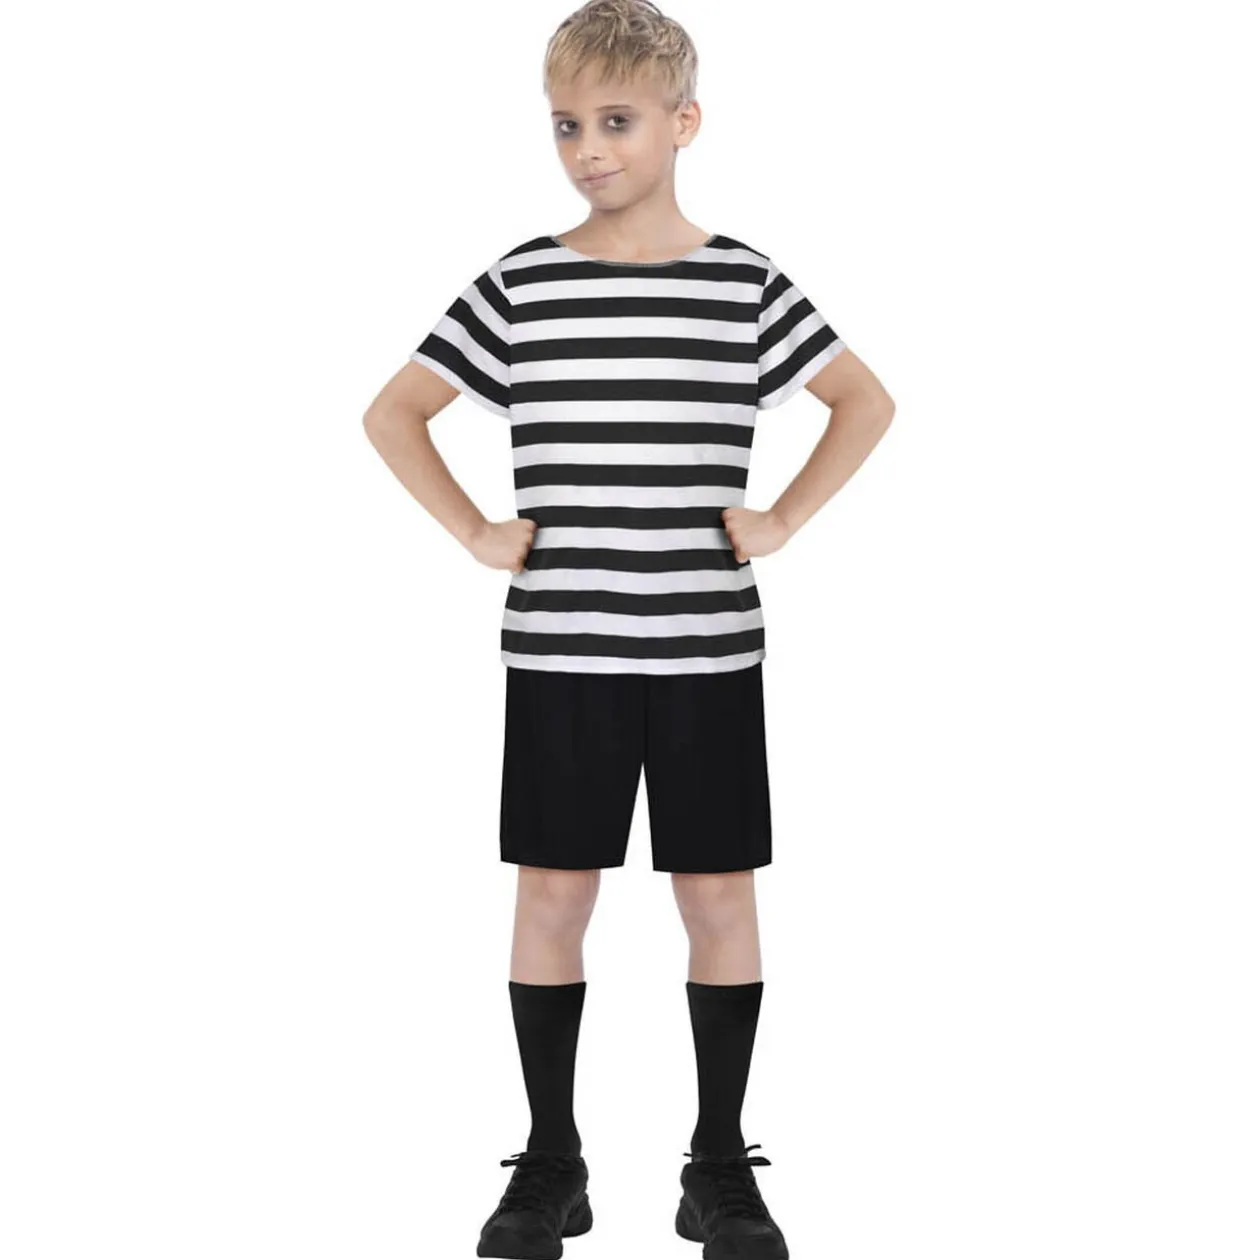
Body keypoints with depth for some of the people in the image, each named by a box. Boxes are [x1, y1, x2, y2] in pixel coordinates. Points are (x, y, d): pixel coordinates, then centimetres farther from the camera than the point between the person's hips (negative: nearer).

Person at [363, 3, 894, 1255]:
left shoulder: (744, 283, 1)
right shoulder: (519, 284, 1)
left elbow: (866, 403, 13)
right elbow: (392, 413, 9)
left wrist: (782, 518, 2)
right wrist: (474, 530, 0)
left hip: (709, 648, 0)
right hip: (558, 649, 0)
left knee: (718, 896, 5)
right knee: (552, 895, 5)